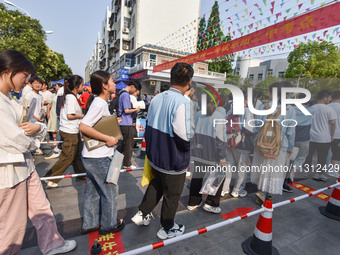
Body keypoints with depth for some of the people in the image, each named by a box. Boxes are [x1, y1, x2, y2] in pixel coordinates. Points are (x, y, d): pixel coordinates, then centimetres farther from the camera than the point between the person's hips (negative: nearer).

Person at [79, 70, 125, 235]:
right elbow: (83, 127, -27)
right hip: (99, 158, -9)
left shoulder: (99, 102, 10)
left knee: (92, 191, 21)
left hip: (91, 156, 9)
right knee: (110, 192, 9)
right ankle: (108, 225, 30)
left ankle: (90, 224, 38)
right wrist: (107, 138, -23)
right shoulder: (100, 104, -19)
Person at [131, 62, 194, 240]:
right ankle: (167, 229, 39)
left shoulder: (157, 98, -2)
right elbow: (184, 135, -31)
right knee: (172, 194, 17)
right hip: (173, 161, -6)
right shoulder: (183, 102, -26)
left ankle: (142, 214, 39)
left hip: (154, 156, 7)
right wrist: (191, 145, -9)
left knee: (156, 184, 32)